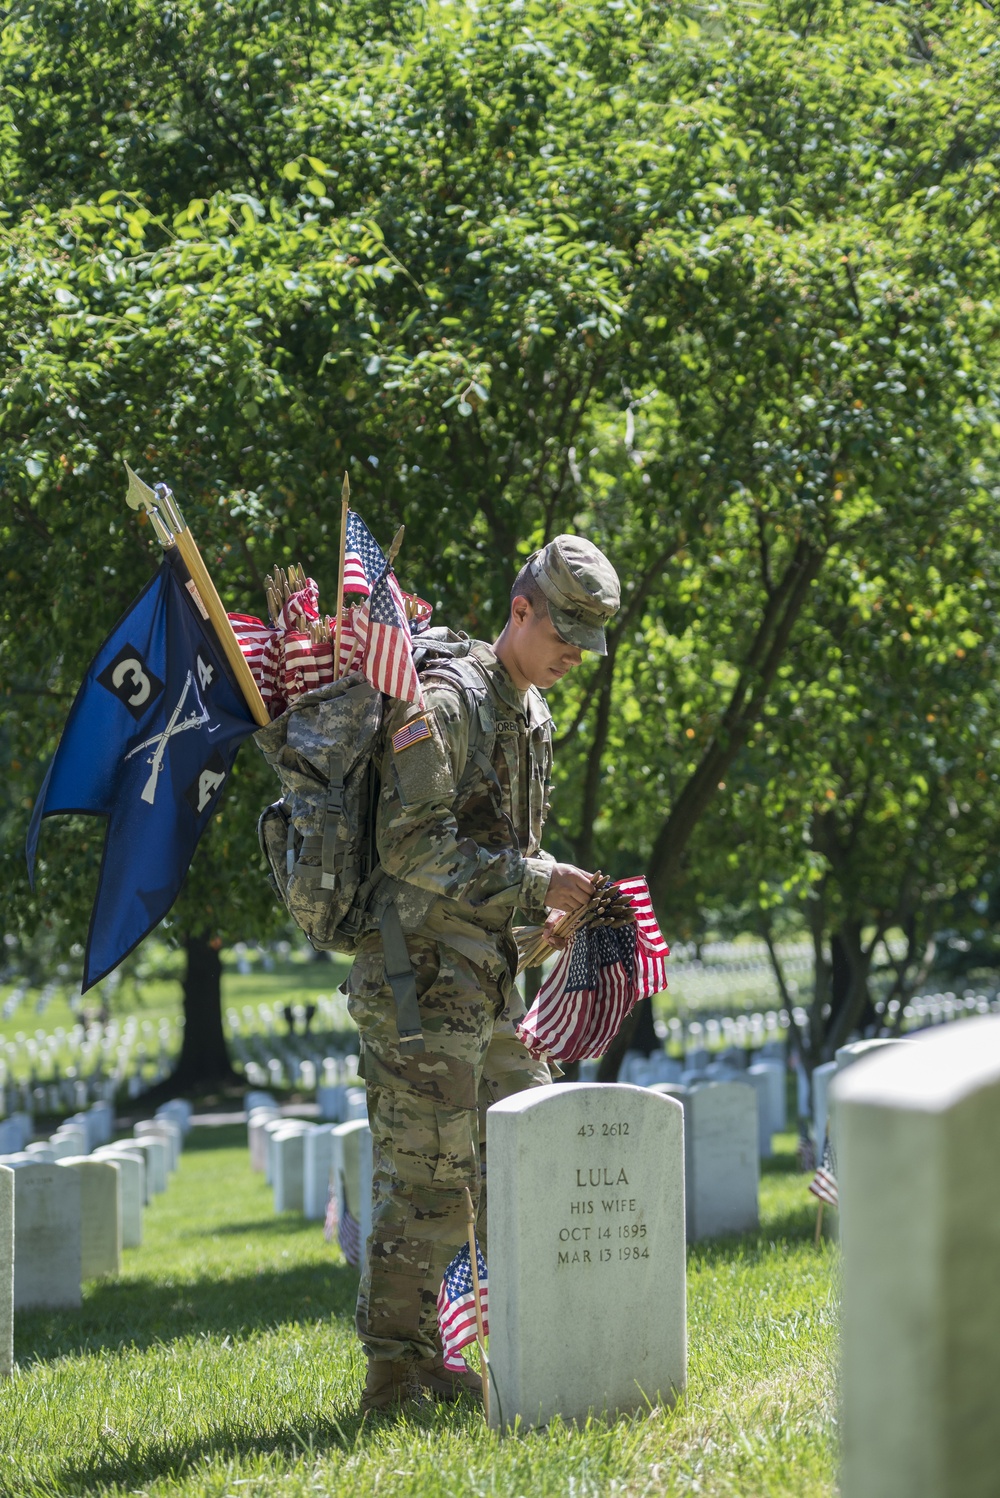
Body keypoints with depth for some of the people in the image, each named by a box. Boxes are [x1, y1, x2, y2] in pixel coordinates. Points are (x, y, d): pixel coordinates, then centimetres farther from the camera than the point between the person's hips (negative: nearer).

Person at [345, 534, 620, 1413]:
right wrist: (532, 881, -21)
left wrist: (549, 912, 8)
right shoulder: (444, 703, -13)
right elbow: (412, 847, -21)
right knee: (427, 1176, -7)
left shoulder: (533, 715, 17)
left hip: (492, 982, 9)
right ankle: (399, 1370, 0)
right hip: (421, 982, -9)